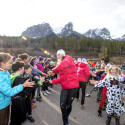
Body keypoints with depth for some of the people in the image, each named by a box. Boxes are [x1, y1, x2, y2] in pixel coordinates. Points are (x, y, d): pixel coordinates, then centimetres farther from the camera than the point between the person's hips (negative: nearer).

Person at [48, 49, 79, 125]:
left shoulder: (68, 58, -8)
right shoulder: (60, 63, 12)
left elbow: (64, 64, -33)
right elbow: (61, 78, 11)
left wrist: (53, 71, -22)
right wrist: (53, 81, 2)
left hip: (73, 86, -5)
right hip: (65, 87, 5)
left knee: (68, 105, 8)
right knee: (62, 105, -4)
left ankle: (67, 115, 41)